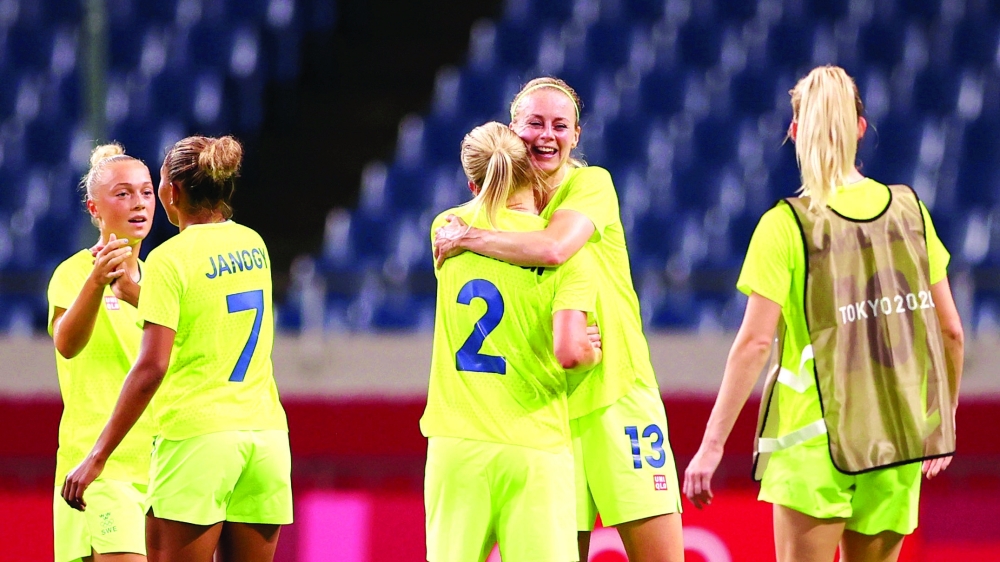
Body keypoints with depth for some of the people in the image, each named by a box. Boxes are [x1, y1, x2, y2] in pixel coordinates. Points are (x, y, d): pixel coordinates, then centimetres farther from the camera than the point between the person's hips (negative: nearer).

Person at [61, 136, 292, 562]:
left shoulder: (170, 259, -8)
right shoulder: (253, 245, 11)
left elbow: (151, 367, -15)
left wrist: (98, 455, -14)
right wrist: (135, 295, 30)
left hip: (197, 436, -6)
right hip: (266, 431, 6)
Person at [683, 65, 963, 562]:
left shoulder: (787, 224, -8)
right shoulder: (909, 211, 4)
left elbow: (754, 342, -11)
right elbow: (950, 331, 7)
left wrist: (712, 445, -8)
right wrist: (943, 422, 20)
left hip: (815, 437, -4)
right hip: (899, 441, 4)